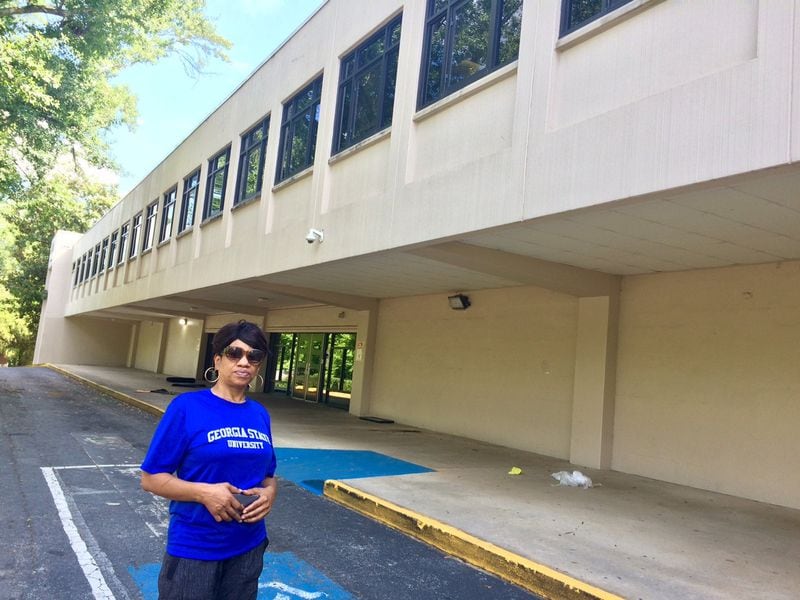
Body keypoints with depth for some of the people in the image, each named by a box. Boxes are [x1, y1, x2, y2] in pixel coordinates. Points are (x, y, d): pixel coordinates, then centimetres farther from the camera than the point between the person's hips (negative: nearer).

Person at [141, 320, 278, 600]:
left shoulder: (260, 414, 2)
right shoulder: (187, 406, -11)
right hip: (193, 549, -4)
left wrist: (269, 493, -9)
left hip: (248, 548, 5)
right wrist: (203, 492, -22)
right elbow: (150, 478, -9)